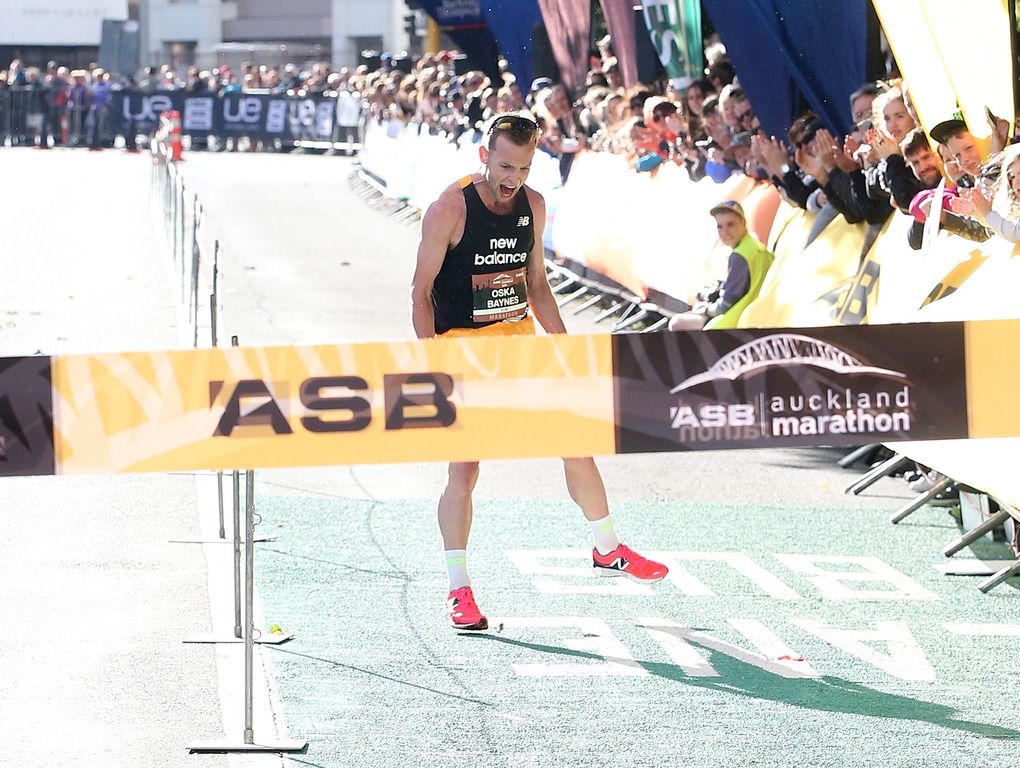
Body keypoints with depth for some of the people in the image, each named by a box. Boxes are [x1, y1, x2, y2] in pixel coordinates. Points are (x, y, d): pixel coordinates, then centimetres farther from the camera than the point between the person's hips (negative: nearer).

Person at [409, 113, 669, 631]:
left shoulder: (532, 205, 4)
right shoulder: (450, 209, -15)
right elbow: (421, 291, -12)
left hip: (521, 339, 6)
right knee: (464, 468, -11)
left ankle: (607, 552, 27)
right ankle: (458, 589, -3)